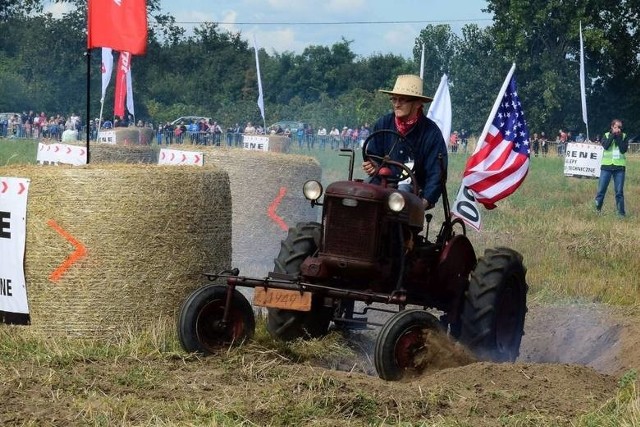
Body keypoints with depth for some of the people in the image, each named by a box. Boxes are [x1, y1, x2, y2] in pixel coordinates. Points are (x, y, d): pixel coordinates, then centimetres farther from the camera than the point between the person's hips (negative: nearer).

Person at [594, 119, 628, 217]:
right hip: (606, 166, 0)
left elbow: (623, 150, -9)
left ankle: (621, 212, 7)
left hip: (619, 167, 0)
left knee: (619, 192, 0)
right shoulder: (607, 135, 6)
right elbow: (605, 146, -14)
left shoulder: (624, 137, 6)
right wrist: (613, 135, -12)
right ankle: (597, 210, 12)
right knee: (601, 190, 0)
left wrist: (618, 137, -10)